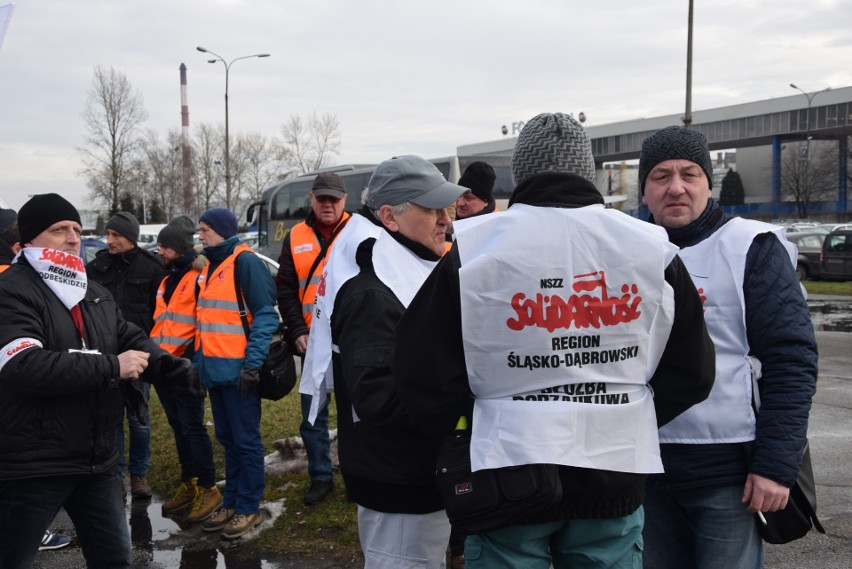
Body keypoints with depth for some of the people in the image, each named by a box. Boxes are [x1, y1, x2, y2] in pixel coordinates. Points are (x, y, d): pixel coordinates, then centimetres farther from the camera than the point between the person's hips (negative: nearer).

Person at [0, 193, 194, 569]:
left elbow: (136, 343, 14)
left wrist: (179, 369, -8)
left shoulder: (96, 294, 14)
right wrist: (111, 367, -23)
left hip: (97, 459, 8)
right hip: (31, 465, -7)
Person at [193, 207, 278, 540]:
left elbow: (265, 315, -15)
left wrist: (253, 363, -19)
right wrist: (199, 360, 18)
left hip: (238, 371, -9)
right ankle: (231, 503, 25)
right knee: (227, 440, 15)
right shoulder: (210, 266, 15)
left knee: (246, 440, 1)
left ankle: (249, 508, 11)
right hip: (214, 369, 9)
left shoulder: (245, 262, -11)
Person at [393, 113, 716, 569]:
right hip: (615, 475, 2)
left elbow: (425, 374, -5)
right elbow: (691, 372, 6)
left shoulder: (473, 249, -8)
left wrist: (452, 442, 12)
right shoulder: (651, 247, -1)